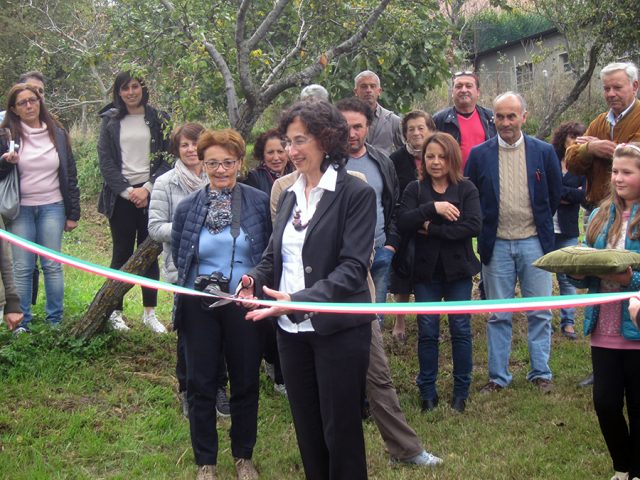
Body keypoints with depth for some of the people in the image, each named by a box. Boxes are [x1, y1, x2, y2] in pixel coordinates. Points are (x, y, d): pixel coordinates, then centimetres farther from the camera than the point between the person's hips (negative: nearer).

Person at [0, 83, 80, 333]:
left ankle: (55, 320, 9)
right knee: (22, 268, 0)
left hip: (52, 207, 1)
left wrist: (73, 213, 5)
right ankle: (21, 322, 7)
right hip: (20, 209, -1)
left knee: (52, 265, 2)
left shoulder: (57, 133, 6)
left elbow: (70, 174, 8)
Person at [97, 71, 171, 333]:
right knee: (122, 253, 2)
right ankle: (115, 312, 8)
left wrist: (148, 188, -9)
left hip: (150, 194, 0)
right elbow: (105, 161, 1)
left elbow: (167, 159, 2)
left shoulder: (159, 119, 5)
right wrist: (127, 191, -9)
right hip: (121, 196, 0)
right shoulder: (111, 121, 6)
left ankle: (150, 312, 11)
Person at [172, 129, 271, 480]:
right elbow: (177, 256, 9)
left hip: (245, 303, -1)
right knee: (200, 384, 7)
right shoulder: (188, 207, -1)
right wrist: (198, 281, 2)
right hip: (199, 305, 1)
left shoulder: (259, 203, -5)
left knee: (246, 383, 10)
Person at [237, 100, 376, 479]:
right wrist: (253, 279, -8)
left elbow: (353, 266, -18)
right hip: (292, 331, 6)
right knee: (307, 430, 16)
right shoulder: (289, 196, 11)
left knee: (341, 432, 4)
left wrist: (299, 301, -29)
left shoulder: (356, 193, -10)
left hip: (338, 330, -6)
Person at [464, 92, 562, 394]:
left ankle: (540, 373, 17)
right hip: (497, 245, 0)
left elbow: (555, 195, 10)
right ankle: (498, 377, 14)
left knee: (540, 313, 5)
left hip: (534, 243, 0)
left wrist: (541, 224, 13)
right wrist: (484, 228, 6)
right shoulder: (479, 154, -1)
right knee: (498, 316, 6)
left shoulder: (544, 152, -1)